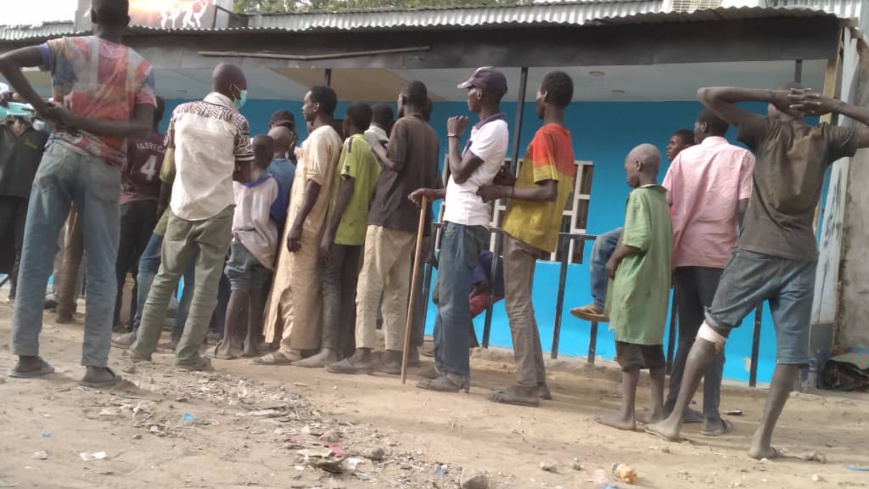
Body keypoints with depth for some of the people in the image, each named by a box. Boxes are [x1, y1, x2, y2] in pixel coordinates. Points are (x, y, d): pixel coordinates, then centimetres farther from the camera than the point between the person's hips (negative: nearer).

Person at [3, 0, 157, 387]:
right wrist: (84, 122, -8)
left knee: (35, 257, 6)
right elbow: (142, 129, -8)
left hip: (61, 156, 1)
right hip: (104, 169, -1)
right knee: (101, 268, 3)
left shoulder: (69, 47, 5)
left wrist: (40, 106, -3)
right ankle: (96, 364, 1)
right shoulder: (141, 68, 4)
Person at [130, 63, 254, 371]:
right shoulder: (237, 122, -6)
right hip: (216, 210, -3)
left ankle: (142, 347, 12)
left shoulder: (182, 111, 4)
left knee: (165, 277, 12)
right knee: (206, 284, 2)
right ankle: (187, 354, -1)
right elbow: (243, 174, -2)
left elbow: (171, 161, 10)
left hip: (182, 205, 4)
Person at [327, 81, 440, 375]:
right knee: (397, 289, 8)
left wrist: (376, 146, 2)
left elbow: (395, 162, -13)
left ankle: (363, 354, -13)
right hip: (413, 219, 8)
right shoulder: (431, 134, 17)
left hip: (389, 215, -8)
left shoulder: (403, 125, -5)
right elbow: (432, 180, 19)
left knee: (369, 285, -8)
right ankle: (394, 354, 6)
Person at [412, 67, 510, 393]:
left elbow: (461, 174, -16)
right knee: (444, 297, 13)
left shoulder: (493, 129, -14)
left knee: (452, 299, -9)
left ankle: (455, 374, -5)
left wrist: (453, 136, -4)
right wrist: (436, 193, 14)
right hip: (459, 220, 10)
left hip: (465, 223, -10)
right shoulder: (487, 128, 18)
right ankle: (445, 367, 18)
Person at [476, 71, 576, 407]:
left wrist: (504, 192, -16)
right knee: (522, 304, 14)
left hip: (523, 230, -9)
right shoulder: (565, 138, 14)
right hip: (537, 231, 9)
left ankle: (527, 386, -4)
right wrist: (513, 182, 16)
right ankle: (537, 381, 16)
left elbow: (549, 191, -22)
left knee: (517, 305, -5)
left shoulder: (544, 135, -14)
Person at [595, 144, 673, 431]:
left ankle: (626, 414, -2)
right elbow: (661, 241, 15)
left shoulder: (639, 195, -10)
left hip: (635, 280, -8)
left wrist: (614, 259, -7)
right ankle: (657, 410, 16)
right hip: (656, 281, 8)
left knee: (629, 346, -4)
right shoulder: (662, 198, 14)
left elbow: (639, 239, -20)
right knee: (652, 346, 12)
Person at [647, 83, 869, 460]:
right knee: (791, 353, 5)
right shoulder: (825, 139, 10)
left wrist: (770, 96, 6)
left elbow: (707, 95, 0)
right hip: (800, 259, 1)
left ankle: (674, 420, 7)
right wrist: (835, 107, 13)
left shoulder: (766, 129, 5)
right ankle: (763, 439, 0)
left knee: (711, 332, 8)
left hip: (757, 252, -1)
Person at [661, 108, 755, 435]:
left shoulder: (685, 156, 11)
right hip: (718, 254, -3)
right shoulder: (742, 157, 4)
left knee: (688, 334, 13)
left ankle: (673, 404, 14)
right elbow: (743, 208, -8)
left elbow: (663, 204, 5)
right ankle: (711, 416, -5)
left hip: (683, 253, 3)